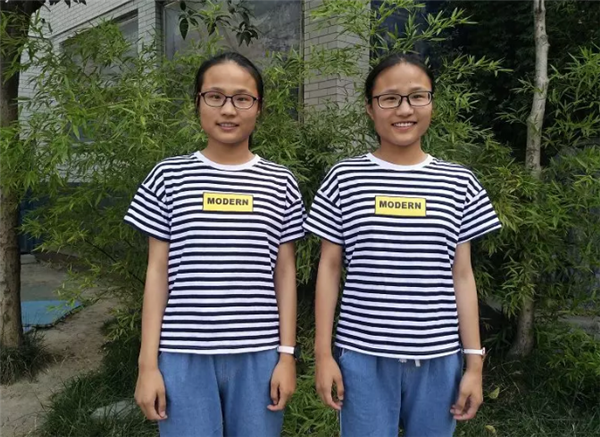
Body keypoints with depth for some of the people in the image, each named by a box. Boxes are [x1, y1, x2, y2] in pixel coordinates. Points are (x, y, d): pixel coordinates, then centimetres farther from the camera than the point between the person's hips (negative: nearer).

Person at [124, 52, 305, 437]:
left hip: (259, 356, 1)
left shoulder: (280, 183, 2)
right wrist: (148, 363, 0)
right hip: (184, 356, 0)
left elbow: (285, 274, 5)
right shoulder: (170, 176, 2)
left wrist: (287, 354, 2)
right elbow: (157, 273, 3)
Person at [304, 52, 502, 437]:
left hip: (438, 360, 2)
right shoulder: (345, 178, -2)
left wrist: (474, 362, 3)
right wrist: (323, 352, -1)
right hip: (363, 356, -1)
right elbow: (329, 268, 1)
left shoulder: (458, 183, 2)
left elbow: (462, 276, 4)